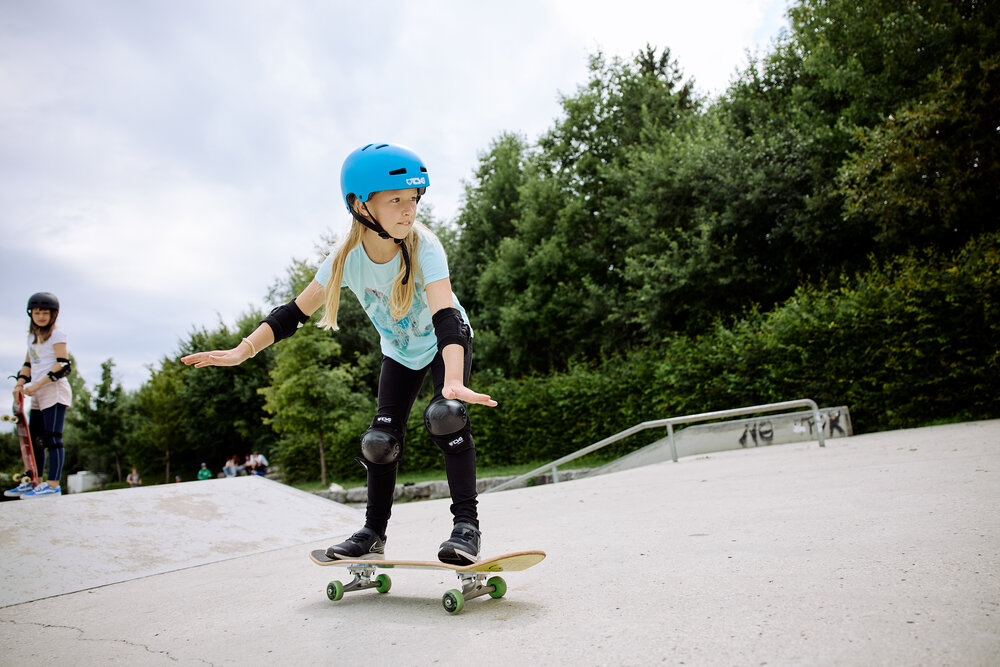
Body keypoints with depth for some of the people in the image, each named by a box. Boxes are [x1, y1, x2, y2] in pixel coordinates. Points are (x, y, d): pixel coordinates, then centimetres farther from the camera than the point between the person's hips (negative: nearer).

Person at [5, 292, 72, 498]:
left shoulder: (57, 335, -4)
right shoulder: (32, 337, 19)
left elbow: (63, 365, -14)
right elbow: (28, 364, 22)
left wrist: (38, 384, -18)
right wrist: (20, 385, 5)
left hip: (54, 391, -8)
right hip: (38, 396, 8)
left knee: (52, 438, -10)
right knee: (34, 439, 10)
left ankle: (53, 485, -10)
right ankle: (34, 482, 19)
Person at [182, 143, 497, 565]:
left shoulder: (423, 246, -33)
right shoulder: (348, 257, -22)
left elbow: (445, 317, -45)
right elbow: (296, 312, -17)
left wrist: (453, 380, -61)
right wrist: (243, 351, -29)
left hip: (447, 342, -3)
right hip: (400, 352, 3)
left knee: (446, 415, -28)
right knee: (381, 440, -3)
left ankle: (466, 522, -17)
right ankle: (374, 533, 15)